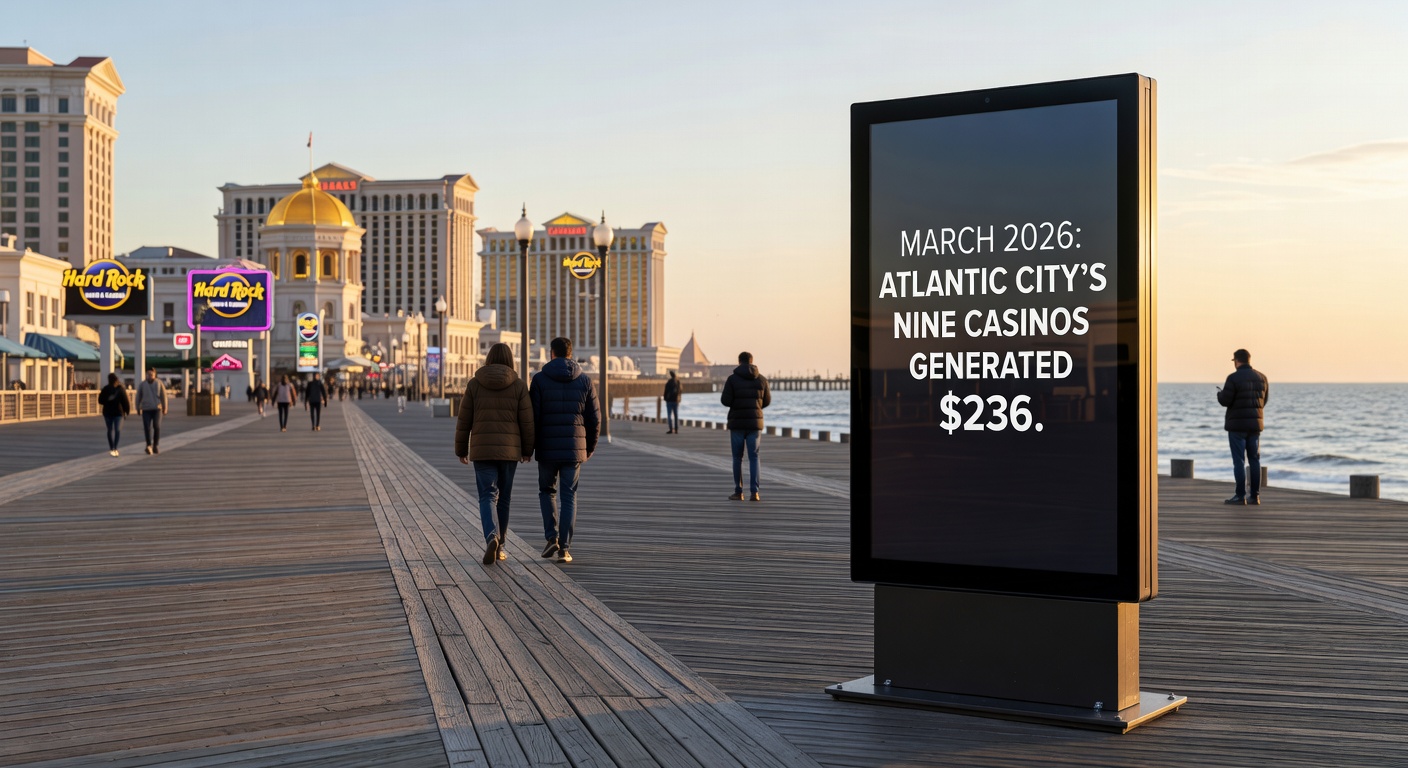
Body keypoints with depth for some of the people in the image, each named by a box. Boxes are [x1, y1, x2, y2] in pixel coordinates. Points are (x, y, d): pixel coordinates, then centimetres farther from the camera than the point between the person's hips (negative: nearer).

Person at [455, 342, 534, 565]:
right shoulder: (519, 385, -1)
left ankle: (492, 538, -28)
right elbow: (526, 421, -2)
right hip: (509, 449, 1)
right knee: (503, 497, 14)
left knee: (488, 496, -2)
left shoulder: (474, 384, 0)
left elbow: (464, 420, 1)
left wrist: (461, 450, 11)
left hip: (482, 448, -1)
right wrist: (528, 450, 10)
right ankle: (498, 547, 19)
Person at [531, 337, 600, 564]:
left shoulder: (540, 379, -3)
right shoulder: (585, 381, 3)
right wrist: (589, 449, 15)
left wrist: (529, 447, 3)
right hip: (574, 448, 1)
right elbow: (594, 419, 3)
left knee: (547, 491, 19)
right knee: (569, 497, 6)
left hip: (547, 449, -1)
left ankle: (552, 537, 4)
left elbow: (532, 416, -6)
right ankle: (564, 548, 1)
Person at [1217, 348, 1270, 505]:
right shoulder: (1262, 377, 5)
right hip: (1255, 424, 5)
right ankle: (1255, 495, 10)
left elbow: (1225, 401, -13)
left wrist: (1220, 393, 9)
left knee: (1238, 460, -3)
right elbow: (1264, 400, 14)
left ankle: (1240, 495, -4)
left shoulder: (1233, 378, -13)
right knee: (1254, 459, 10)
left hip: (1237, 424, -5)